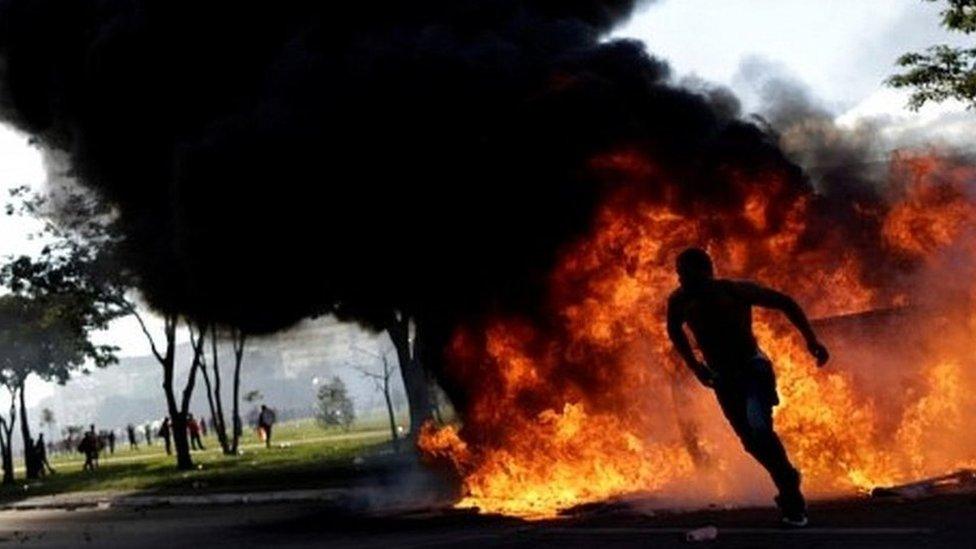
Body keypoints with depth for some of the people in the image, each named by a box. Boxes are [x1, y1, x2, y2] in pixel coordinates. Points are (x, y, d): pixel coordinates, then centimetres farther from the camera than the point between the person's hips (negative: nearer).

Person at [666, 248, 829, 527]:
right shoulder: (679, 302, -11)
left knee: (759, 428, -25)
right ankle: (789, 492, 29)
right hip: (722, 379, 5)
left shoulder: (737, 291, -21)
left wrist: (811, 339, -13)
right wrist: (694, 365, 9)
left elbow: (785, 303, -8)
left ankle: (790, 495, -9)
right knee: (752, 443, 7)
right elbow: (674, 329, 13)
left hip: (753, 369, -4)